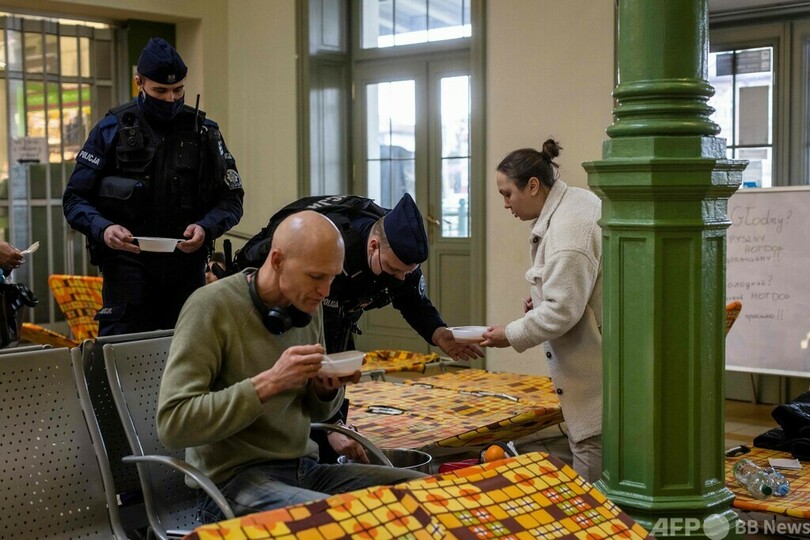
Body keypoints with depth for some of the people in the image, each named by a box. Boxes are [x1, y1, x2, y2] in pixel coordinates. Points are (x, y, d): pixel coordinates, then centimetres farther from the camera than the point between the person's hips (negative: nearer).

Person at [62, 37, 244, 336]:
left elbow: (231, 198, 8)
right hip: (128, 263, -2)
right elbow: (75, 198, 1)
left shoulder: (204, 132, 8)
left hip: (187, 265, 2)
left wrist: (206, 228, -13)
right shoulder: (112, 129, 2)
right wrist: (103, 230, -19)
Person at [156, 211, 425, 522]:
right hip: (232, 477, -7)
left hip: (304, 468, 7)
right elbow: (172, 424, -21)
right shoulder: (211, 306, -14)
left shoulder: (307, 305, 7)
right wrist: (269, 382, -26)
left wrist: (329, 388, -5)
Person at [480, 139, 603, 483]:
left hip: (596, 366, -10)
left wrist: (510, 335, -10)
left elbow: (561, 311, -22)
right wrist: (543, 298, 11)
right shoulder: (574, 202, 11)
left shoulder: (567, 229, -21)